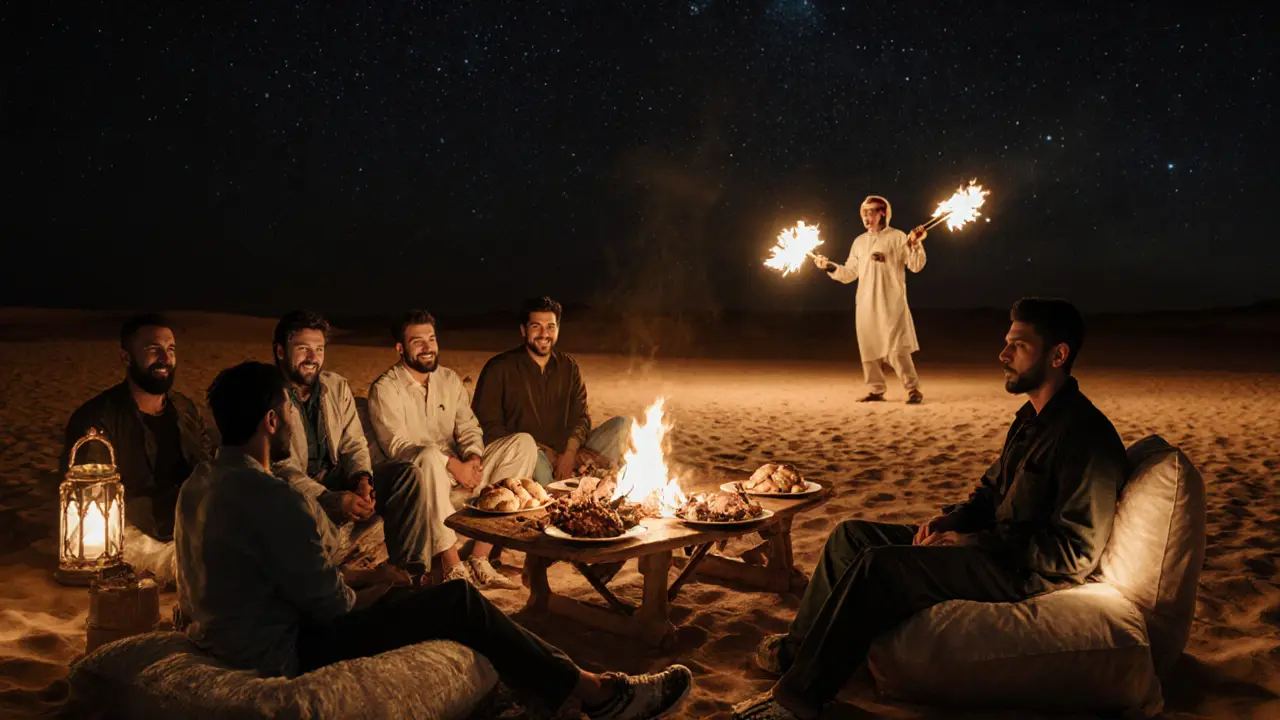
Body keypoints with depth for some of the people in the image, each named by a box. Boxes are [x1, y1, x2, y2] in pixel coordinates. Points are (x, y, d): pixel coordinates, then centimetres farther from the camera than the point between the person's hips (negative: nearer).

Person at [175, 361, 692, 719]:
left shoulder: (198, 484, 4)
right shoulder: (270, 497, -27)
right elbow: (330, 603, -22)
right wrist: (353, 593, 1)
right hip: (284, 655, -10)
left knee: (397, 592, 19)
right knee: (458, 601, -8)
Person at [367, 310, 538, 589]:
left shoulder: (450, 379, 13)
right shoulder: (385, 389, -6)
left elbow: (468, 427, 8)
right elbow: (397, 446, -16)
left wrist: (474, 457, -16)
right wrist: (453, 465, -25)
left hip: (460, 470, 6)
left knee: (524, 443, -12)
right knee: (431, 455, -40)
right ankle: (452, 567, -33)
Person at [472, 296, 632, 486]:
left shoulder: (569, 367, 13)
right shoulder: (499, 368, -1)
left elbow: (580, 418, 8)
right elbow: (487, 426, -6)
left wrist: (569, 454, -16)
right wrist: (544, 452, -16)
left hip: (565, 453, 5)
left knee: (623, 425, -13)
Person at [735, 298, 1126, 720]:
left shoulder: (1085, 435, -19)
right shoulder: (1032, 417, 12)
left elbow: (1076, 553, -23)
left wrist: (976, 541, -21)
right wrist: (950, 520, 1)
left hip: (1026, 573, -10)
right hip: (996, 545, 10)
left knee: (878, 564, -27)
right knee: (852, 535, 6)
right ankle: (798, 648, 11)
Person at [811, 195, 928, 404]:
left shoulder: (897, 237, 1)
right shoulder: (859, 242, 16)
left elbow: (916, 266, -6)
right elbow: (849, 274, 17)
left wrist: (916, 244, -21)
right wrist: (829, 266, 3)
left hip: (892, 304, -5)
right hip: (866, 305, 6)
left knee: (897, 350, -13)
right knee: (869, 350, 6)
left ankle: (913, 390, -6)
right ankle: (875, 391, 15)